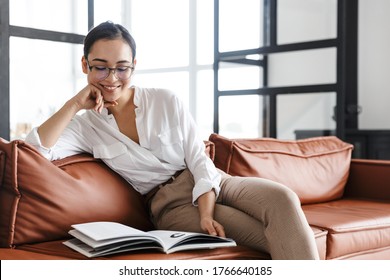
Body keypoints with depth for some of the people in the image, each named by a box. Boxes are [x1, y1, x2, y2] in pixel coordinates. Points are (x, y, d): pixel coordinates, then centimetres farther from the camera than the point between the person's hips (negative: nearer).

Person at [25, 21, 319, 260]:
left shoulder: (166, 101, 6)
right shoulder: (84, 126, 5)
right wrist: (74, 104, -7)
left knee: (281, 198, -31)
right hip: (169, 205, -2)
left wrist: (206, 212, -17)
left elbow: (198, 158, -1)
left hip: (207, 186, 2)